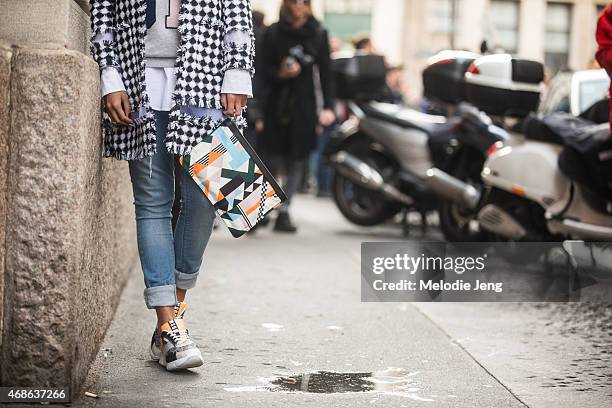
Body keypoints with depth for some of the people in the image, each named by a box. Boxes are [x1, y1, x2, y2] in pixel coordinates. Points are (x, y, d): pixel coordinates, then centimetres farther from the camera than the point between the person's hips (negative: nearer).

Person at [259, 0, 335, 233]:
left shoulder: (318, 34, 5)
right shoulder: (273, 33, 2)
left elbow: (326, 72, 4)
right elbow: (264, 69, 2)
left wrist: (328, 106, -4)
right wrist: (280, 74, -20)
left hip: (304, 105, 1)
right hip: (277, 102, -1)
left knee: (297, 160, -1)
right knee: (272, 157, -5)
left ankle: (283, 212, 5)